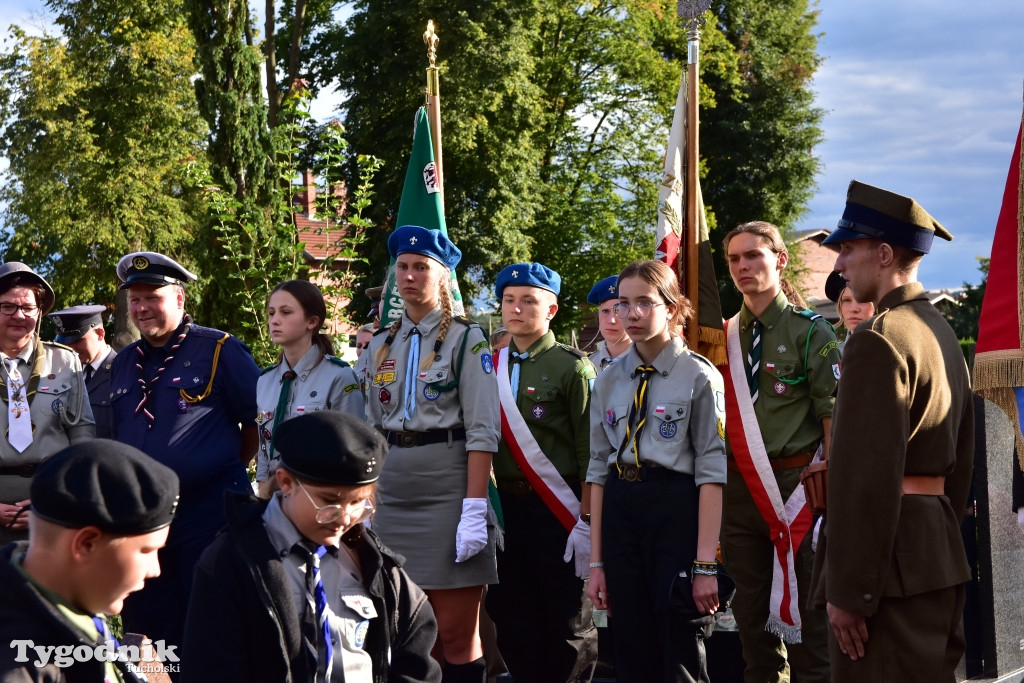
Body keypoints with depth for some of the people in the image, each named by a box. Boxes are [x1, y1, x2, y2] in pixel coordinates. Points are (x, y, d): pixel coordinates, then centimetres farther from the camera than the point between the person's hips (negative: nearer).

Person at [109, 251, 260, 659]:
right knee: (148, 628, 11)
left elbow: (260, 420, -3)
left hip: (209, 512, -6)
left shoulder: (219, 351, -6)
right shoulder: (123, 364, 12)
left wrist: (230, 470, 5)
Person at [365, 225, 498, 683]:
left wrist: (474, 508, -16)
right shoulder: (381, 345, 14)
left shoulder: (465, 339, -2)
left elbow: (482, 431, -8)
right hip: (392, 487, 5)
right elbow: (371, 430, 16)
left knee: (457, 634, -3)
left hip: (447, 485, -5)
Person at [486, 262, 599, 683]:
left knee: (567, 622, 3)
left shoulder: (572, 367, -6)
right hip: (505, 504, 5)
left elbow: (591, 451, -9)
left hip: (558, 508, -5)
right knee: (511, 616, 8)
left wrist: (587, 521, -14)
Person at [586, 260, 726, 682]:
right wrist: (596, 562, 7)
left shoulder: (699, 377, -5)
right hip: (620, 515, 5)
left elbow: (712, 473, -9)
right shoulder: (609, 382, 11)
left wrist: (705, 563, -15)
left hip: (677, 510, -5)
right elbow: (599, 471, 11)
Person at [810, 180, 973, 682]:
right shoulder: (942, 333, 14)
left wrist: (848, 590, -18)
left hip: (890, 562, -10)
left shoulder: (878, 339, -15)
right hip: (941, 557, 10)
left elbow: (864, 475, -20)